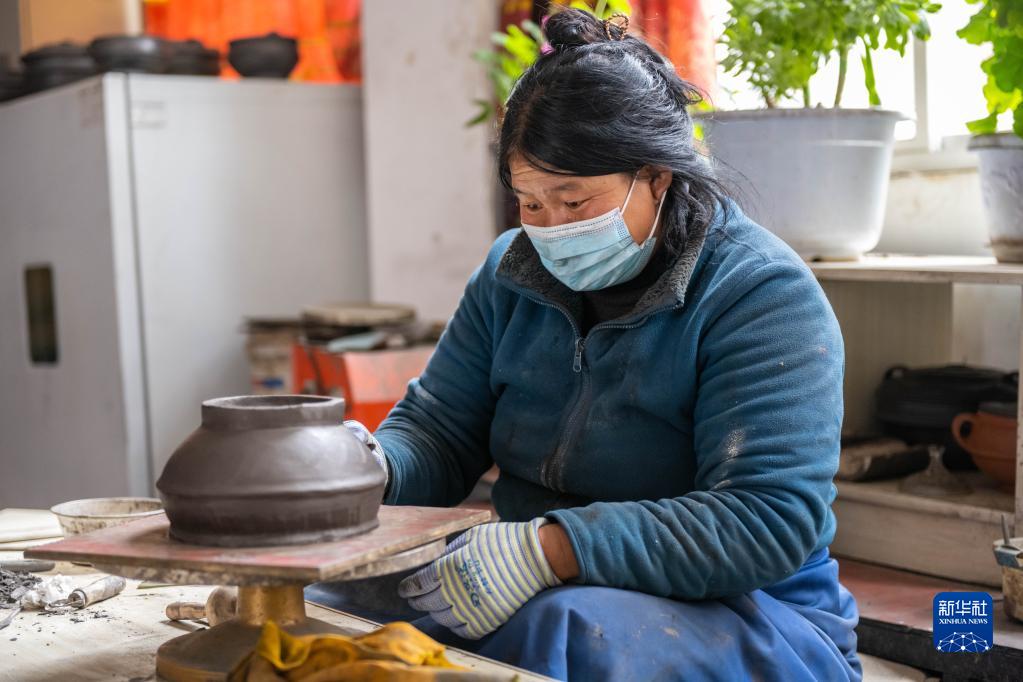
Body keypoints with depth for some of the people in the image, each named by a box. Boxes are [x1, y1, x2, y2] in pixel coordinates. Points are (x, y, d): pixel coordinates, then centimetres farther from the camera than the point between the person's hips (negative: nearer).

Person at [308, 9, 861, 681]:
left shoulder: (764, 296, -15)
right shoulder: (513, 272, 5)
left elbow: (771, 522, -25)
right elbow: (439, 431, 7)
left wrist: (549, 548, -33)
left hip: (744, 619, -4)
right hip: (537, 591, 5)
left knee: (556, 628, -38)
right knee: (325, 597, -19)